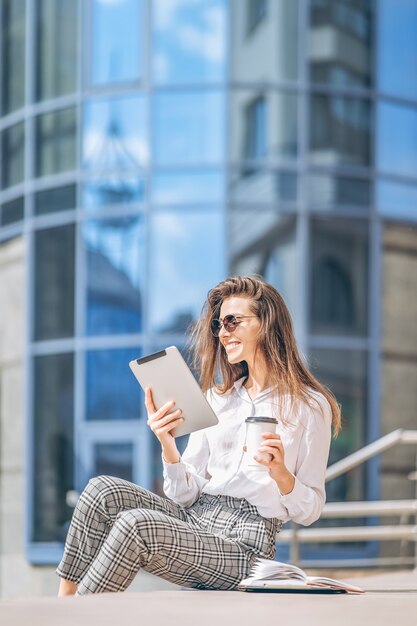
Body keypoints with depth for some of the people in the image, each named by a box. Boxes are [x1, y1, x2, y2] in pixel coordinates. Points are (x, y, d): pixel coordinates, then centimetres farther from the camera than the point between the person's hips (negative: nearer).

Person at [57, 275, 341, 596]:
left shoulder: (311, 406, 1)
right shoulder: (217, 398, 18)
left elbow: (310, 511, 0)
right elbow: (186, 494, 11)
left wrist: (281, 474, -20)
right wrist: (168, 446, -8)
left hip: (245, 543, -6)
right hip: (193, 518, 6)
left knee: (136, 524, -30)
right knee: (104, 490, -19)